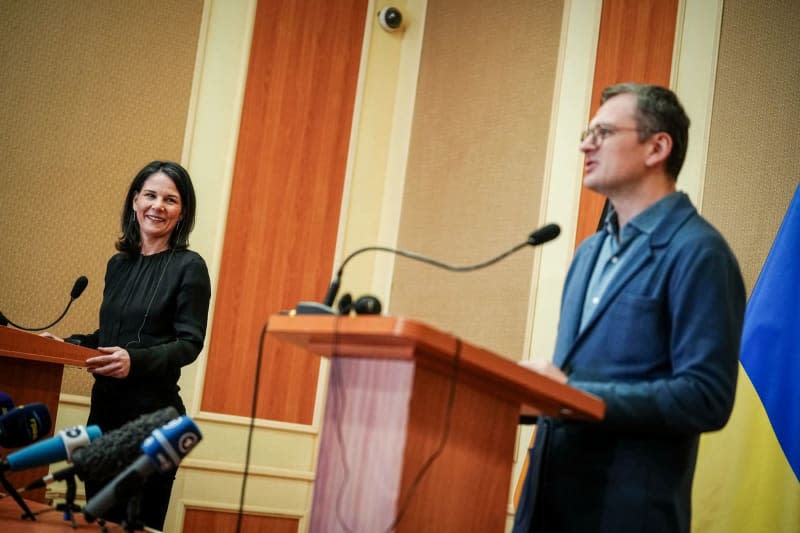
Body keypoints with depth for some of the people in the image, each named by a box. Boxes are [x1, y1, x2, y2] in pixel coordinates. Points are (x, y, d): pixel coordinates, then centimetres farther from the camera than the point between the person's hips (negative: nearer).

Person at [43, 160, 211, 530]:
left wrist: (136, 361, -26)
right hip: (104, 407, 6)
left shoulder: (189, 267, -6)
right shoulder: (119, 264, 14)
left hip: (152, 413, -6)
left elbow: (190, 343, -12)